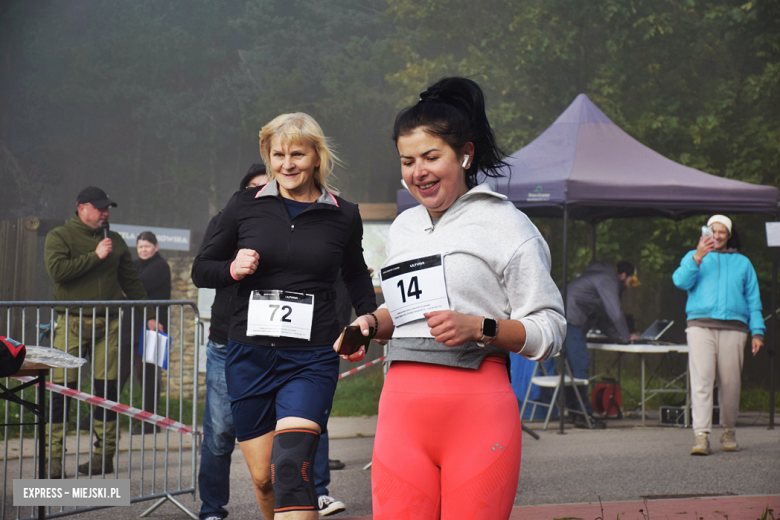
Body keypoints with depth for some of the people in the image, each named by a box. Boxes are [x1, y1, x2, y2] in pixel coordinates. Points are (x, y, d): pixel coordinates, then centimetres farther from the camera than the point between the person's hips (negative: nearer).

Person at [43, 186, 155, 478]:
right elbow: (57, 269, -14)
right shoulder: (59, 237, 4)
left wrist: (148, 316, 17)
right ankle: (54, 456, -4)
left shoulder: (115, 241, 17)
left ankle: (105, 454, 8)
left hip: (108, 324, 3)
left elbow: (131, 281, 21)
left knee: (107, 389, 1)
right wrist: (95, 256, -12)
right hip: (71, 323, -3)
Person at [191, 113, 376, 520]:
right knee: (263, 478, 7)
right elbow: (201, 269, 12)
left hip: (311, 360, -2)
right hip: (250, 356, 2)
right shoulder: (245, 206, 4)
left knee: (291, 468, -20)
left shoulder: (343, 216, 4)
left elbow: (355, 274, 23)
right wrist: (233, 269, -10)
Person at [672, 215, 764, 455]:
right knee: (701, 380, -13)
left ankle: (728, 432, 16)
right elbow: (681, 281, 1)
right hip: (700, 326, -1)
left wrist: (757, 331, 8)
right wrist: (697, 258, -14)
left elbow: (753, 299, 19)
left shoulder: (742, 263, 23)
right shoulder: (694, 257, 19)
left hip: (733, 328, 2)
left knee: (730, 383, -1)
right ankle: (701, 436, -19)